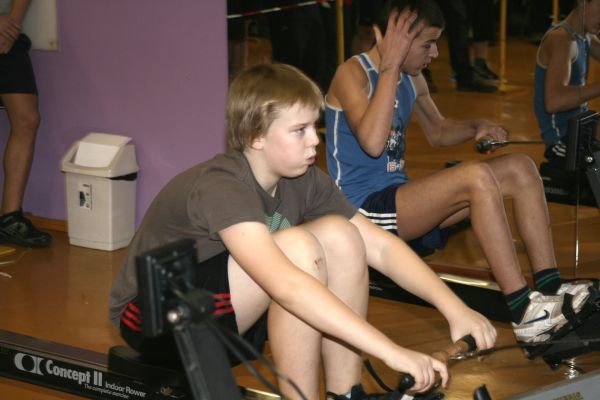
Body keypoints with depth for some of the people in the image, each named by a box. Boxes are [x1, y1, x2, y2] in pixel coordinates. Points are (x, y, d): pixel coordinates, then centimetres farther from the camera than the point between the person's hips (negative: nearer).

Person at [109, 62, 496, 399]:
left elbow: (380, 245, -6)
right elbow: (286, 285, -44)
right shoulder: (219, 188, -31)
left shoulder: (304, 180, -6)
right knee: (296, 246, -29)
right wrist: (392, 352, -48)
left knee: (339, 236, -14)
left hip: (227, 312, 8)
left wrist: (454, 307, -20)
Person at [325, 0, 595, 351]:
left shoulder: (411, 79, 12)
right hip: (363, 207, -9)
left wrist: (476, 127, 7)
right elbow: (372, 142, -30)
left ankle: (549, 287, -7)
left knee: (520, 168, -2)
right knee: (475, 176, -30)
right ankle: (525, 313, -29)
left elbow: (438, 131, 29)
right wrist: (389, 66, -26)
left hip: (399, 197, 9)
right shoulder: (353, 75, -13)